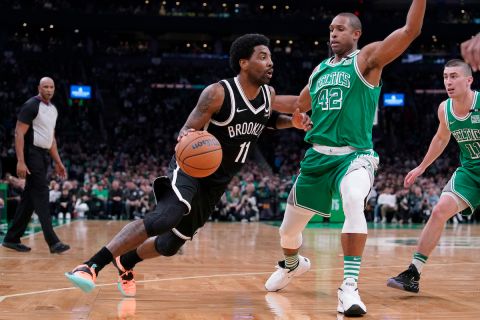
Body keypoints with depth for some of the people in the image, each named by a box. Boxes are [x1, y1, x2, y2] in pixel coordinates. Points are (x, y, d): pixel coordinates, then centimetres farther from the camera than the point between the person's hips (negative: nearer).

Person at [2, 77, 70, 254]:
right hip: (32, 154, -9)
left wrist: (58, 162, 20)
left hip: (43, 155, 9)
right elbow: (19, 133, -16)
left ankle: (11, 238, 19)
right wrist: (20, 161, -23)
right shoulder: (31, 106, -11)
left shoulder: (53, 109, 15)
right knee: (41, 196, -11)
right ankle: (53, 242, -12)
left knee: (29, 198, 11)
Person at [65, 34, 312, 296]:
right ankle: (91, 266, -30)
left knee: (171, 244, 11)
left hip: (217, 183, 7)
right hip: (191, 168, -7)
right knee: (165, 218, -35)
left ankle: (124, 263, 40)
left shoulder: (269, 94, -1)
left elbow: (270, 118, 23)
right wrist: (185, 138, -42)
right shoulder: (218, 93, -20)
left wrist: (291, 121, 2)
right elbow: (187, 131, -18)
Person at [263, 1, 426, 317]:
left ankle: (350, 287, -34)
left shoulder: (368, 58, -2)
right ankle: (293, 264, 48)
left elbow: (411, 30, -15)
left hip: (355, 156, -6)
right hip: (317, 157, 6)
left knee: (354, 201, -40)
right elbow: (301, 103, 31)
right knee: (288, 230, 13)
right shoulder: (320, 69, 14)